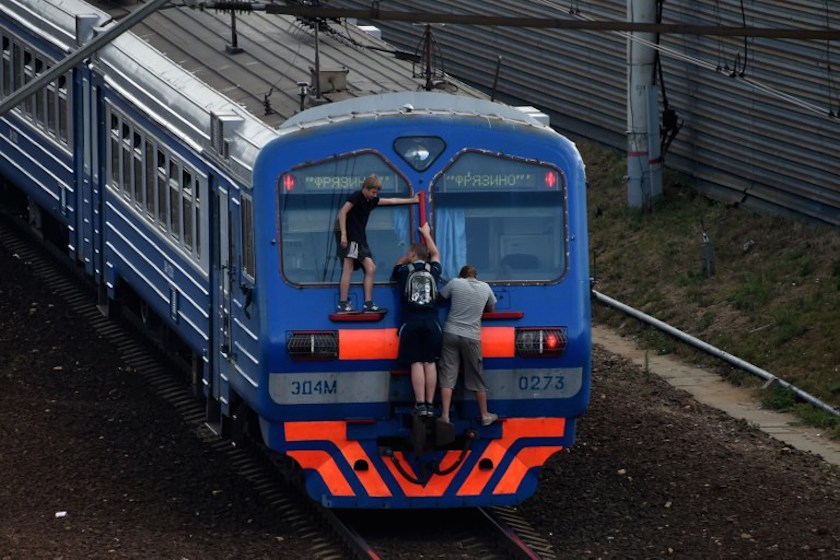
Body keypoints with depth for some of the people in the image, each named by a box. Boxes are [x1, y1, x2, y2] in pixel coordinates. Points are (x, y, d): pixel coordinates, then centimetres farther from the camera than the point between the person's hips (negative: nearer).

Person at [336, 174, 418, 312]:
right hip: (350, 238, -9)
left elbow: (391, 201, 26)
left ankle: (368, 303, 7)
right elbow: (342, 212, -14)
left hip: (361, 239, 9)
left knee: (371, 268, 5)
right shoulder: (357, 197, -7)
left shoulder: (371, 200, 17)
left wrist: (412, 200, 30)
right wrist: (343, 234, -20)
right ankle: (343, 303, -14)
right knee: (348, 268, -12)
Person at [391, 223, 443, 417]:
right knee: (430, 363, 2)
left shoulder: (405, 271, 4)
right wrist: (427, 234, 45)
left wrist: (409, 258, 43)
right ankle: (430, 405, -1)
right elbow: (435, 254, 31)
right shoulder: (433, 270, 9)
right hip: (431, 322, 2)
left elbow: (398, 263, 29)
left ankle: (420, 404, -11)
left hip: (411, 323, -2)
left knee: (416, 363, -4)